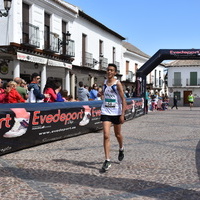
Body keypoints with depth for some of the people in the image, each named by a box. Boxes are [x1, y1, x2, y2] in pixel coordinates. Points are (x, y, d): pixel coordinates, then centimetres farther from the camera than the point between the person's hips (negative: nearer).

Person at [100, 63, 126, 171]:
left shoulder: (117, 84, -9)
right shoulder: (104, 82, 6)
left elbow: (123, 99, -11)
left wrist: (122, 115, -17)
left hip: (116, 113, -3)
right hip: (105, 113, 3)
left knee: (118, 134, 15)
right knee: (106, 136, -10)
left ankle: (121, 149, 46)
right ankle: (107, 160, -7)